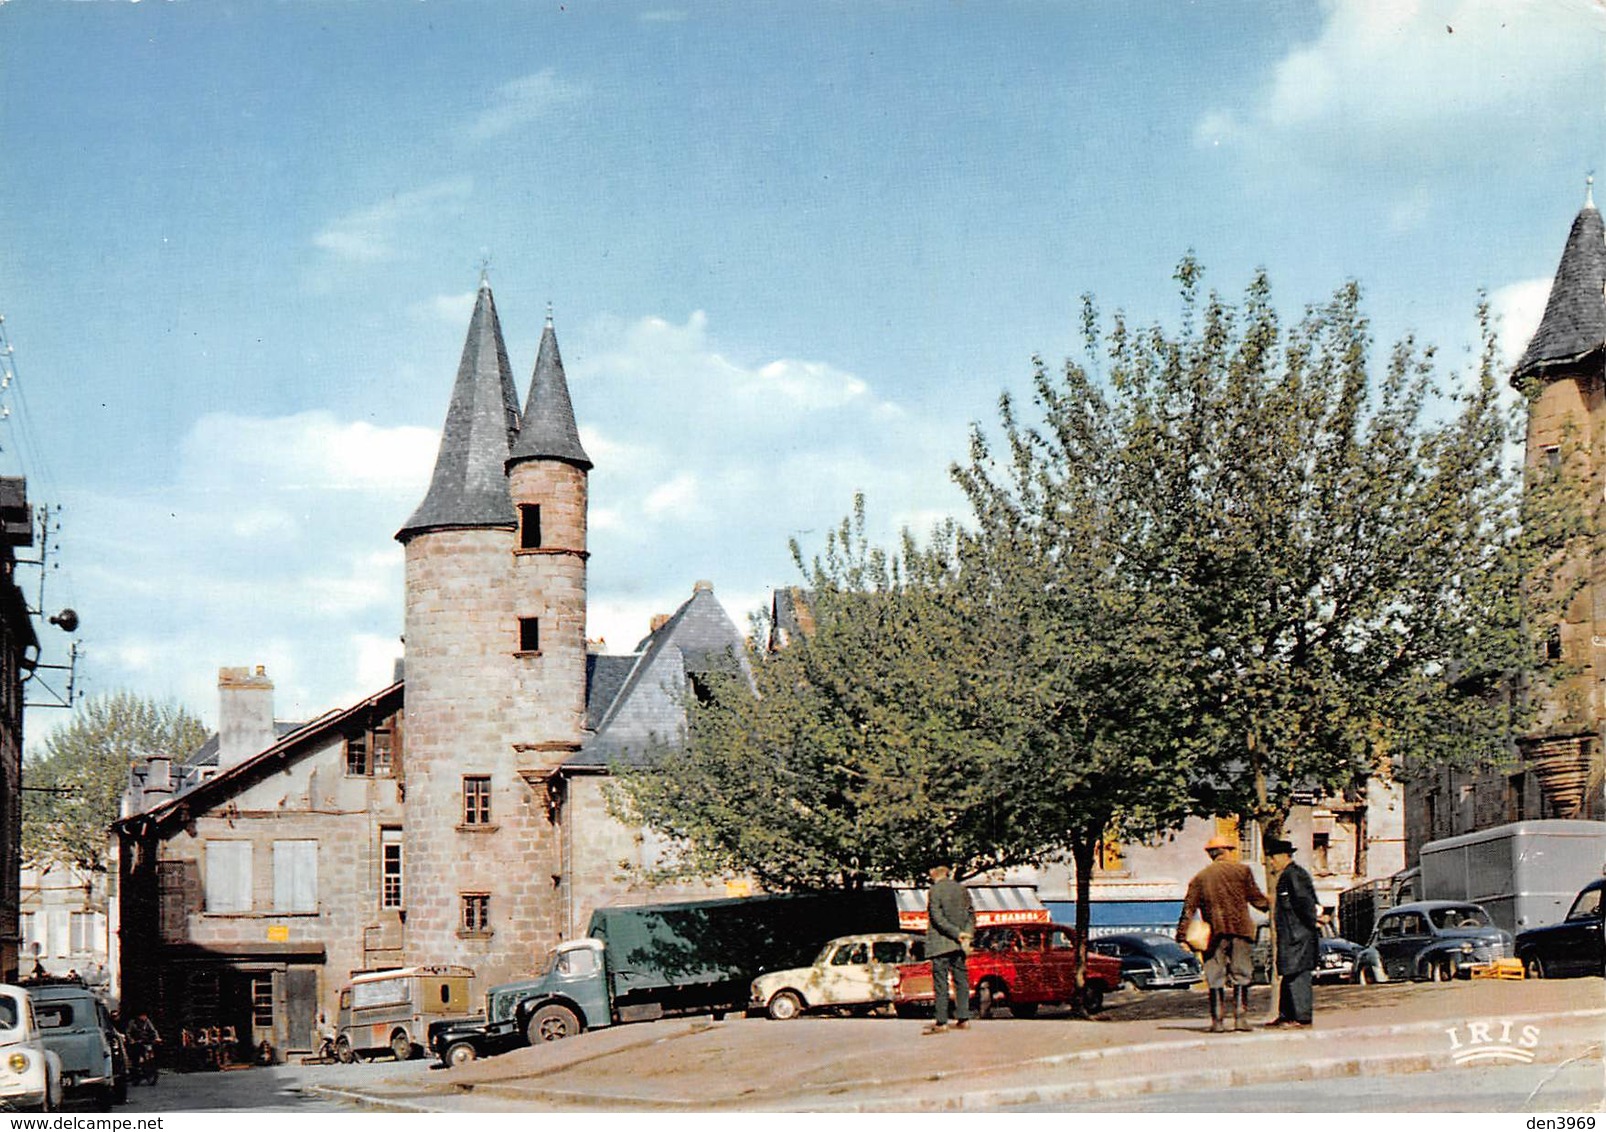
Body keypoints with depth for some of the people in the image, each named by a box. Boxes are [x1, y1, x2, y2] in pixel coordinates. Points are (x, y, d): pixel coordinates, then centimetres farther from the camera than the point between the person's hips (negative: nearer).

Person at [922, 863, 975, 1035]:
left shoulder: (934, 891, -8)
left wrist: (957, 933, -13)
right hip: (959, 944, 5)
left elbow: (937, 918, -15)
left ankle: (941, 1022, -6)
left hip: (940, 943, -5)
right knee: (961, 979, 10)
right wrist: (967, 935, -1)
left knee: (940, 981, -4)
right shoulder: (962, 889, 9)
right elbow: (971, 914, 7)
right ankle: (963, 1018, 9)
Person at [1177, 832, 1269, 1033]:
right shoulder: (1241, 870, 3)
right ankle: (1240, 1018, -2)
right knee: (1241, 975, 4)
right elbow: (1255, 897, 6)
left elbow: (1189, 908, 3)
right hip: (1240, 929, -1)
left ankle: (1217, 1021, 0)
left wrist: (1182, 935, 2)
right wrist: (1269, 904, 27)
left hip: (1215, 933, 1)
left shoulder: (1199, 877, 9)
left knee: (1215, 978, 4)